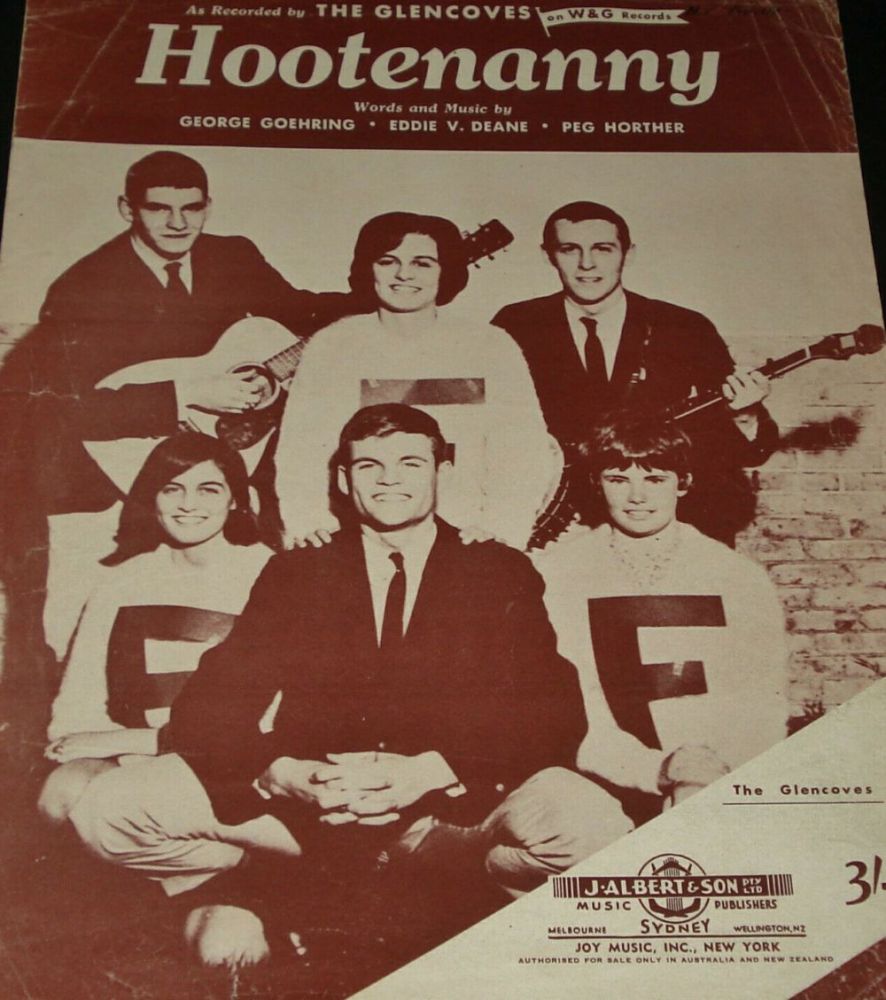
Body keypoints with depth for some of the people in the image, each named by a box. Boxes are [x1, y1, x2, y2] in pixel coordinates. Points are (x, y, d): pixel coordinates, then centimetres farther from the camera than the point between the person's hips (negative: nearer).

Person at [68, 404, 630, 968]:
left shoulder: (502, 574, 8)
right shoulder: (293, 576, 12)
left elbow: (556, 716, -4)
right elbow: (204, 711, 3)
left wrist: (431, 772, -20)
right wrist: (283, 774, -19)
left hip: (454, 812, 0)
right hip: (308, 809, 1)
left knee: (592, 825, -31)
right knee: (108, 807, -18)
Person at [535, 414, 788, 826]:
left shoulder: (742, 580, 11)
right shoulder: (553, 574, 7)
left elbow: (763, 703, 6)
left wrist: (711, 766, -15)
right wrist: (659, 769, -17)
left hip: (723, 791, 0)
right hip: (603, 792, 0)